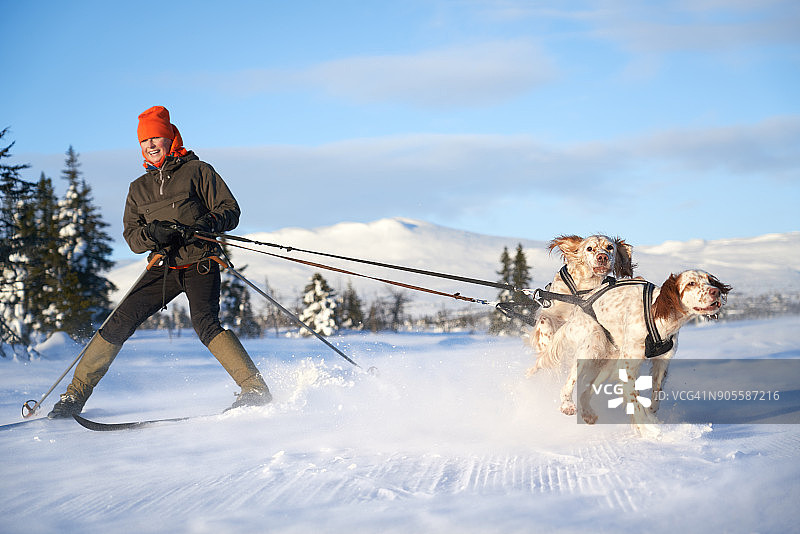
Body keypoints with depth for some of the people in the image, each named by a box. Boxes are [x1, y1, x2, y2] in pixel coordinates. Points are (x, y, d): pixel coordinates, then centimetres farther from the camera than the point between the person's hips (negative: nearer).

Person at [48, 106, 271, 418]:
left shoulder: (197, 171, 5)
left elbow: (230, 210, 0)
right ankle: (75, 395, 3)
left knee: (204, 323, -28)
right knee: (120, 322, -5)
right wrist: (152, 233, -13)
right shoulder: (139, 188, 18)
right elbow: (131, 236, 11)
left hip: (200, 263, -4)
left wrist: (203, 226, -20)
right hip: (163, 267, 4)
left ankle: (255, 389, -29)